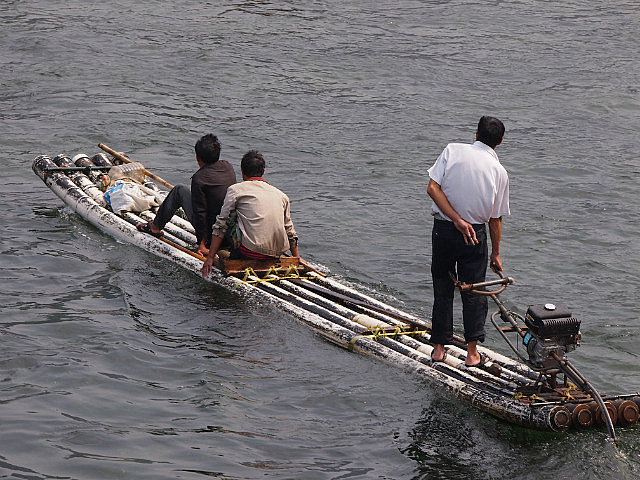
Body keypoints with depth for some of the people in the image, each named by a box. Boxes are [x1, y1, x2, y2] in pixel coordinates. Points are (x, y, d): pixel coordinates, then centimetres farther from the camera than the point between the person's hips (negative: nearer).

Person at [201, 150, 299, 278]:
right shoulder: (281, 195, 16)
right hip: (277, 254, 5)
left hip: (252, 252, -5)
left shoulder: (235, 190, 3)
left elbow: (221, 225, 1)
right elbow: (290, 233, 19)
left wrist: (210, 258, 2)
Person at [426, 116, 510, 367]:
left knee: (442, 290, 13)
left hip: (443, 230, 1)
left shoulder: (453, 150, -3)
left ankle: (439, 347, 18)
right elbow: (496, 218, 3)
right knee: (474, 293, 9)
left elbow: (433, 188, -13)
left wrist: (457, 220, -13)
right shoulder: (499, 171, -2)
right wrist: (496, 253, 14)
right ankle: (472, 352, 7)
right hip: (475, 236, -1)